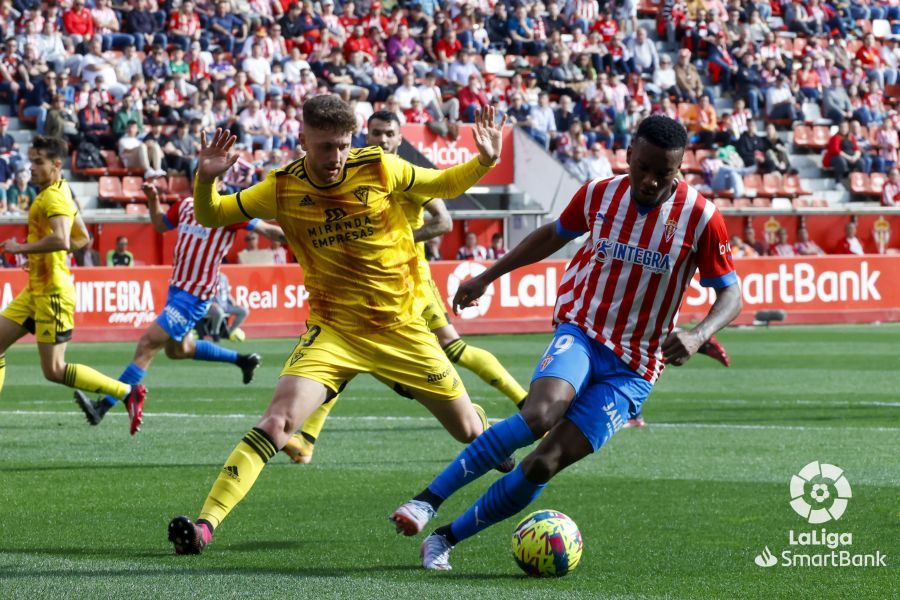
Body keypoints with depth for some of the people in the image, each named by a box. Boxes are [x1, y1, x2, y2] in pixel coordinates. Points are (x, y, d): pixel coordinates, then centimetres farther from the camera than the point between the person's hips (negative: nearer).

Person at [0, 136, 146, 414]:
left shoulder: (53, 197, -16)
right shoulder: (62, 191, 14)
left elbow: (61, 240, -33)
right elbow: (82, 238, 23)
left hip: (52, 293, -10)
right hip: (36, 289, 10)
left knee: (54, 370, -6)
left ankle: (128, 393, 1)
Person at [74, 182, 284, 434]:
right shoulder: (186, 205, 8)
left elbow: (266, 229, -11)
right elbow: (160, 224, 25)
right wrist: (153, 200, 9)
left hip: (194, 297, -9)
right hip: (176, 288, 9)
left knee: (147, 345, -13)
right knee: (177, 350, 26)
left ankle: (103, 406, -14)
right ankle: (242, 360, 41)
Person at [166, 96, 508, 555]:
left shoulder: (378, 168, -8)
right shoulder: (283, 190, -7)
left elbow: (446, 185, 8)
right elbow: (210, 217, 1)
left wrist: (484, 161, -10)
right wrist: (206, 180, -20)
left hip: (401, 328, 1)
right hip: (333, 331, -1)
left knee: (469, 431, 9)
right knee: (277, 421, -24)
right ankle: (205, 524, -23)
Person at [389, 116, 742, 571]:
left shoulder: (700, 218, -10)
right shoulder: (598, 195, -2)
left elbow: (731, 294, -4)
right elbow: (555, 234, 18)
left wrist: (698, 336, -24)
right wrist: (487, 276, 22)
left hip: (632, 367, -1)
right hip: (580, 332, 1)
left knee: (547, 461, -14)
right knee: (539, 414, -32)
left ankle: (446, 539, -2)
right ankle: (427, 502, -29)